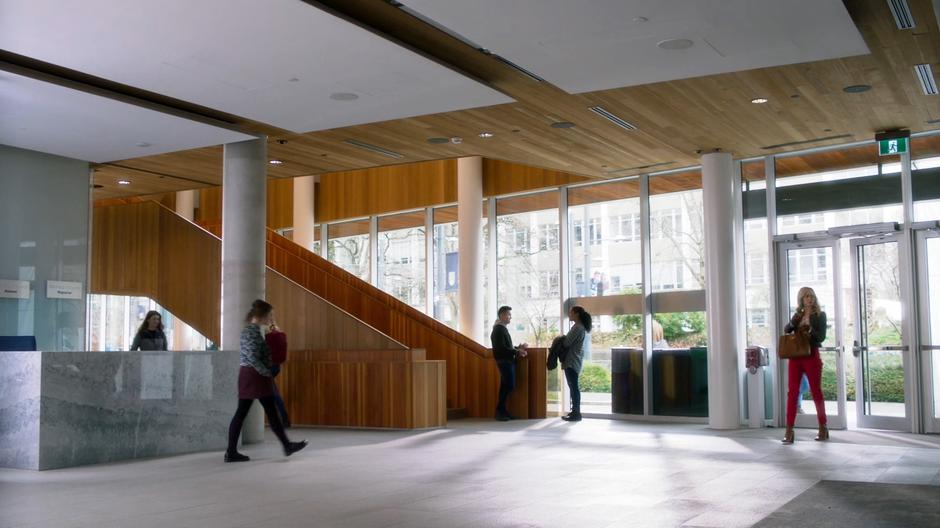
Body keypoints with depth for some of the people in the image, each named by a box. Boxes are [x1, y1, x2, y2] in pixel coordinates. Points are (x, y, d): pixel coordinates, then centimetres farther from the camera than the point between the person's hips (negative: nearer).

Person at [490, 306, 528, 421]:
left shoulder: (503, 329, 17)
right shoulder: (499, 330, -13)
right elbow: (502, 348, -20)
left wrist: (517, 348, 9)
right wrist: (517, 352, -16)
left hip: (507, 361, 10)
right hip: (504, 361, -10)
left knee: (506, 386, 9)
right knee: (509, 385, -10)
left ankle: (502, 410, 12)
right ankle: (500, 411, -5)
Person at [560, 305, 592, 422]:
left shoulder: (577, 327, -15)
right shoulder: (579, 327, 17)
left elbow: (566, 343, -16)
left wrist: (559, 341, 4)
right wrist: (562, 340, 6)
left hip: (572, 361, -11)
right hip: (573, 361, 11)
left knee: (574, 387, -9)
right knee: (573, 387, 13)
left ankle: (576, 414, -8)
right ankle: (575, 411, 19)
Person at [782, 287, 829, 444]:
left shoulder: (820, 315, 2)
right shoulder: (797, 315, 13)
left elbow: (821, 337, -6)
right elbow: (786, 331, 3)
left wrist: (809, 330, -23)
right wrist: (793, 322, -15)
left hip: (811, 356, -3)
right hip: (795, 356, 3)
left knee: (816, 392, 5)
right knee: (792, 392, -3)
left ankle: (823, 427, 20)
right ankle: (789, 431, -5)